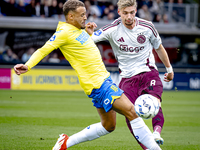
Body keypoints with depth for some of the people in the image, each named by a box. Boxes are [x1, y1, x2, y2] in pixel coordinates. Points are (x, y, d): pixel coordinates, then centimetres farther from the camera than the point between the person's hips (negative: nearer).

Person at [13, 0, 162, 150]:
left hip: (103, 79, 10)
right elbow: (43, 50, -14)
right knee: (132, 113, -12)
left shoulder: (78, 30, 13)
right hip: (97, 83, -10)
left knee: (108, 126, 16)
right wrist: (27, 65, -29)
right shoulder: (64, 32, -12)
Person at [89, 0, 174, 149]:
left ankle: (157, 132, -46)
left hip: (148, 73, 0)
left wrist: (169, 68, 23)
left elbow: (159, 47, 15)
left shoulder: (147, 27, -1)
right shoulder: (113, 29, -6)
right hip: (127, 77, 1)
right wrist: (88, 30, -35)